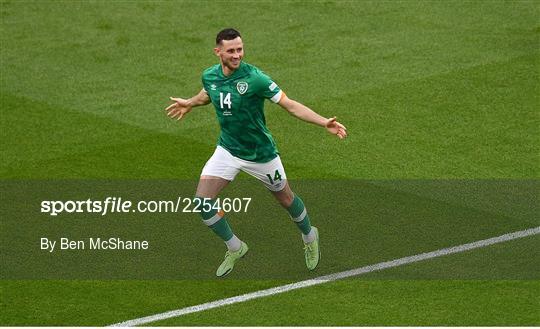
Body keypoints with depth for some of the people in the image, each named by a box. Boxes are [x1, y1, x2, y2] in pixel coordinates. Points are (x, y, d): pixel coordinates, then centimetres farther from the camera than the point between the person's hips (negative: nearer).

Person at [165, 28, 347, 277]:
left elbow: (290, 105, -24)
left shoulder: (255, 78, -25)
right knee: (202, 200, -11)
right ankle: (235, 248, 11)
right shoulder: (209, 76, -9)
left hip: (260, 153, -4)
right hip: (227, 150, 4)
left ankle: (309, 238, 46)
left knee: (286, 199, 13)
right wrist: (190, 103, 32)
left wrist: (324, 123, -34)